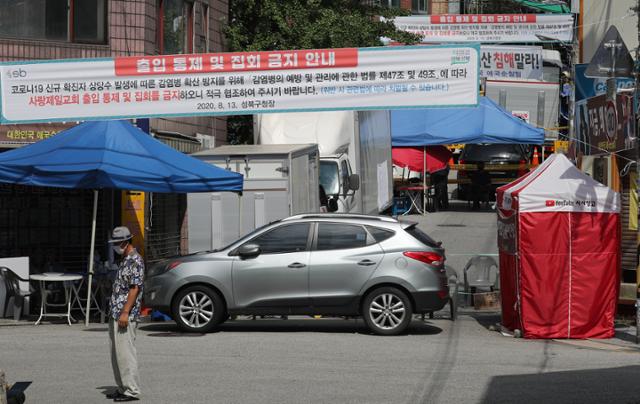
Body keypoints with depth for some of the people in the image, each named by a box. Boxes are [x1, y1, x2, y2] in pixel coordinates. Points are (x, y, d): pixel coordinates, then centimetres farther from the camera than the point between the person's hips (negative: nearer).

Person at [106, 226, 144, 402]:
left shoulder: (135, 260, -12)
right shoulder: (124, 259, 18)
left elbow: (135, 288, -19)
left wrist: (125, 312, -24)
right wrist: (114, 312, 19)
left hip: (125, 315, -10)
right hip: (115, 314, 10)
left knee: (125, 352, -10)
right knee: (116, 353, 12)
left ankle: (132, 390, -8)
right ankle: (122, 388, 18)